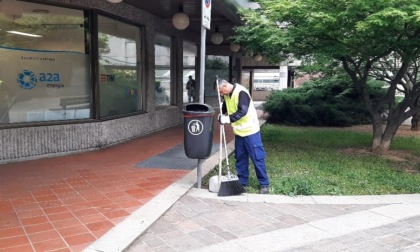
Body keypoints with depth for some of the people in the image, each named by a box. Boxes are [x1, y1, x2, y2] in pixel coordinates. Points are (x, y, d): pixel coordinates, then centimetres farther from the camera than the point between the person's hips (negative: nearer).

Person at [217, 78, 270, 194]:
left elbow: (242, 111, -29)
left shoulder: (241, 92, -21)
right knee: (240, 157, 12)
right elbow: (225, 106, 22)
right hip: (239, 131, 8)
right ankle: (242, 182, 23)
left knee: (257, 157, -2)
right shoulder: (227, 95, 6)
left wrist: (228, 119, -30)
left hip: (250, 130, -8)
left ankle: (264, 184, 7)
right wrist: (221, 115, 1)